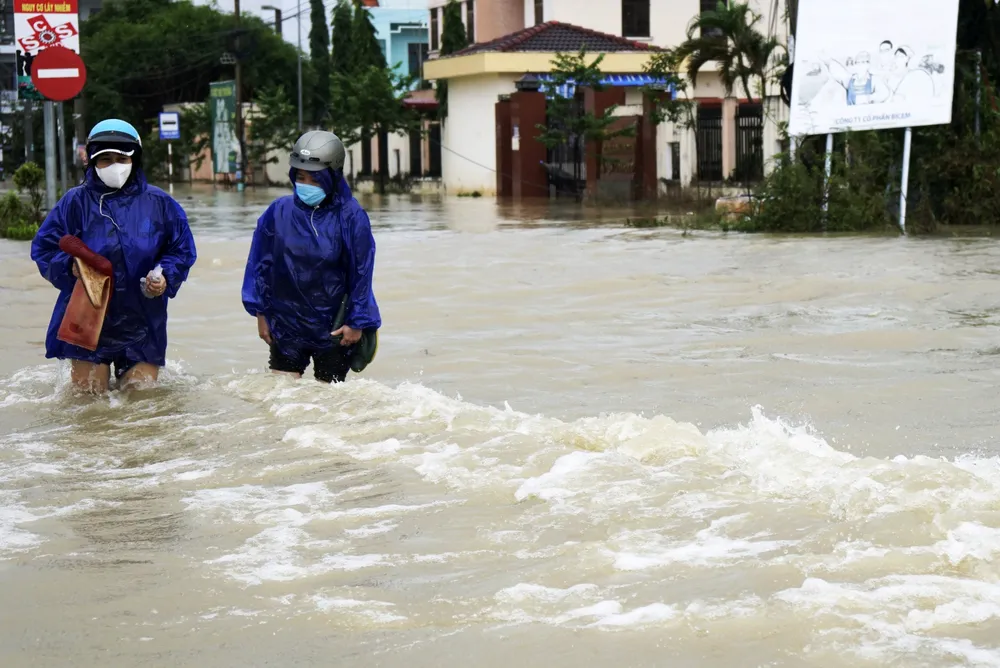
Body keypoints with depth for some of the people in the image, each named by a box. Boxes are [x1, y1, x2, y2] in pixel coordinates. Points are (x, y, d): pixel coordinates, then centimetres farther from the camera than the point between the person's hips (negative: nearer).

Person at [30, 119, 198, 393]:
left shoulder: (158, 203, 3)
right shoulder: (76, 201, 0)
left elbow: (182, 250, 8)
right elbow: (44, 248, 1)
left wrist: (165, 278, -11)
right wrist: (70, 266, -18)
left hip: (143, 326, 1)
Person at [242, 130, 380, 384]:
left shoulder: (351, 217, -12)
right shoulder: (279, 211, -6)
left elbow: (361, 273, -6)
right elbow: (260, 264, 4)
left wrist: (357, 323, -5)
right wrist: (261, 313, 5)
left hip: (333, 328, -2)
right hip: (286, 323, 2)